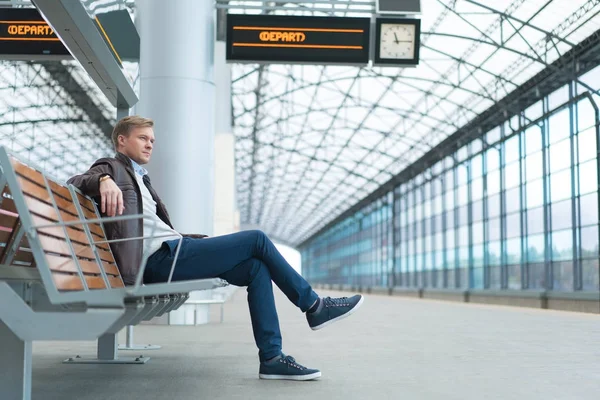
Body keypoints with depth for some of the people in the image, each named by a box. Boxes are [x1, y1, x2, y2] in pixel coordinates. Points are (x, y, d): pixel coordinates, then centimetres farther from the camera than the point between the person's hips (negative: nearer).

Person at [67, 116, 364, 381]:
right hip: (162, 258, -9)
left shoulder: (139, 178, 29)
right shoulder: (111, 168, 3)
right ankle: (314, 306, 1)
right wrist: (103, 181, -38)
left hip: (172, 253, 9)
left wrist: (199, 239, 14)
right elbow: (75, 182, -17)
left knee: (257, 268, -3)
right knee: (256, 239, -10)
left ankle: (271, 358, -8)